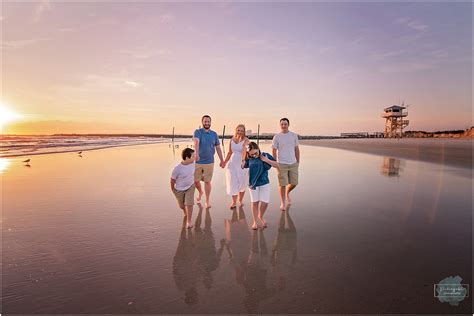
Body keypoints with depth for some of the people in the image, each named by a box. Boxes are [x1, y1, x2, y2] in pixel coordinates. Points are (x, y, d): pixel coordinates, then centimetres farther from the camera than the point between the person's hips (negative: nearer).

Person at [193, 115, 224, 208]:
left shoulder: (214, 134, 3)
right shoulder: (198, 132, -7)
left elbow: (218, 148, 9)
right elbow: (196, 142, -27)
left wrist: (222, 160, 8)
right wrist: (196, 153, -45)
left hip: (209, 162, 1)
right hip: (198, 162, 0)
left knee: (207, 181, 3)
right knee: (195, 180, 11)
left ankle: (207, 201, 19)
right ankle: (200, 192, 42)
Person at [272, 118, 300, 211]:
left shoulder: (294, 135, 5)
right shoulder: (276, 137, -3)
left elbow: (297, 149, 10)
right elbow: (274, 151, 1)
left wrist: (298, 161, 8)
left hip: (293, 164, 3)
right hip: (282, 164, -3)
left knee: (294, 183, 6)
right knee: (282, 184, -1)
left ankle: (287, 193, 39)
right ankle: (283, 203, 17)